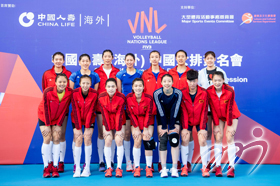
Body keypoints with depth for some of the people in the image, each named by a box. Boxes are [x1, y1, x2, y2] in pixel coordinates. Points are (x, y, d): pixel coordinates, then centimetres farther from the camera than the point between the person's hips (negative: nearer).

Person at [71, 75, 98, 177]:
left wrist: (87, 128, -17)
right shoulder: (75, 93, -19)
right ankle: (77, 168, -4)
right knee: (78, 140, -9)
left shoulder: (94, 93, -19)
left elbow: (91, 111, -16)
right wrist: (78, 128, -18)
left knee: (87, 139, -11)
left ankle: (87, 167, -2)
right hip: (77, 119, 0)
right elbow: (76, 111, -16)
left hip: (89, 119, 0)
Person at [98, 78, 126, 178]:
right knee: (108, 141, -9)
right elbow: (104, 114, -12)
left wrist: (118, 130, -16)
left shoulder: (121, 97, -19)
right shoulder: (101, 97, -15)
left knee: (119, 141, -12)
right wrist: (107, 129, -12)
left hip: (119, 121, -1)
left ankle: (119, 168, -4)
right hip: (107, 121, 1)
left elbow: (120, 114, -17)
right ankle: (108, 168, -2)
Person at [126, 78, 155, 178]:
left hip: (148, 121, -1)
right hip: (135, 120, 1)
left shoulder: (148, 98, -22)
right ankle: (137, 167, 3)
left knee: (147, 141, -10)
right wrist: (136, 128, -12)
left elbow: (149, 114, -14)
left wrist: (145, 128, -14)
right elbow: (130, 113, -10)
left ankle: (149, 168, 1)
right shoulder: (128, 98, -19)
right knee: (137, 142, -8)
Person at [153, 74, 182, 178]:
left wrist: (171, 127, -17)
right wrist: (164, 127, -17)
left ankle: (174, 168, -8)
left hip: (174, 119, 0)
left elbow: (175, 111, -18)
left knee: (174, 141, -14)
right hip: (162, 119, 0)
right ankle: (164, 169, -6)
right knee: (163, 141, -10)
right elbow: (161, 112, -17)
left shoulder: (178, 93, -19)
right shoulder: (157, 93, -18)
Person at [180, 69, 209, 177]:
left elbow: (204, 111, -10)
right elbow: (183, 111, -11)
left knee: (202, 141, -11)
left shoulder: (203, 93, -14)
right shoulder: (182, 93, -13)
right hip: (187, 121, 1)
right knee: (185, 140, -10)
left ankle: (204, 167, -2)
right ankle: (184, 166, 1)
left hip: (200, 121, 0)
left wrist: (202, 128, -12)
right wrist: (184, 127, -15)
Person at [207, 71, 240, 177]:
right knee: (218, 138, -8)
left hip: (231, 115, -2)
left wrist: (230, 125, -17)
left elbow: (230, 109, -19)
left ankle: (231, 167, -8)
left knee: (229, 138, -12)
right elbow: (212, 109, -12)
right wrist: (216, 125, -12)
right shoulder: (209, 91, -19)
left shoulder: (230, 91, -25)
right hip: (218, 116, 2)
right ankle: (218, 166, -4)